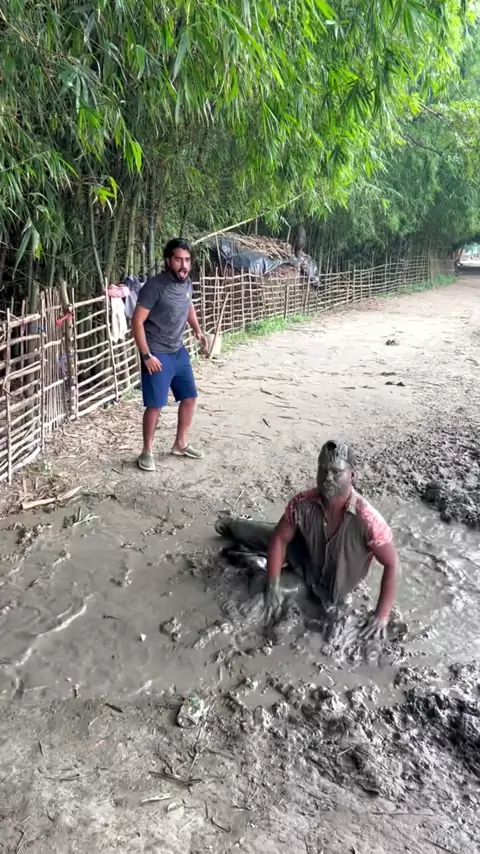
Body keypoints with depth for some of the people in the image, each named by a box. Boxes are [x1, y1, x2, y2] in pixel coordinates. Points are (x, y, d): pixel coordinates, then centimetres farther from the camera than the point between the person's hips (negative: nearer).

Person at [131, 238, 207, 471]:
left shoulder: (187, 284, 4)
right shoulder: (154, 285, -19)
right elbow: (137, 321, -19)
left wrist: (197, 330, 12)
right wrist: (146, 355, -21)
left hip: (179, 352, 8)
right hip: (157, 355, -7)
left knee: (189, 398, 12)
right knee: (155, 405, -3)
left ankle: (180, 444, 30)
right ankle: (147, 452, 14)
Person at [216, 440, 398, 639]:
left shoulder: (367, 520, -40)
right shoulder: (303, 503, -29)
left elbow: (391, 564, -29)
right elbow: (280, 538, -16)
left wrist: (382, 614, -30)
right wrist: (273, 585, -25)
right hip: (307, 558, 2)